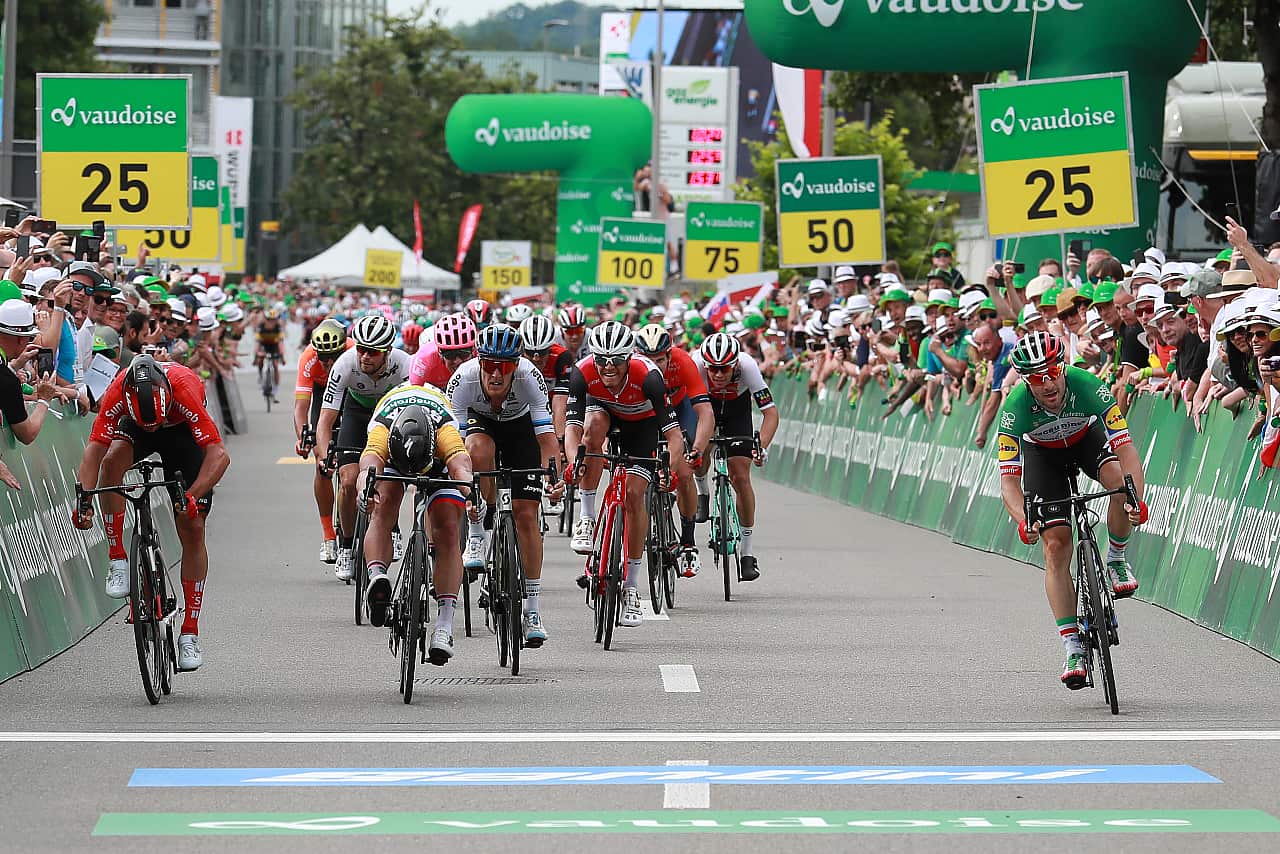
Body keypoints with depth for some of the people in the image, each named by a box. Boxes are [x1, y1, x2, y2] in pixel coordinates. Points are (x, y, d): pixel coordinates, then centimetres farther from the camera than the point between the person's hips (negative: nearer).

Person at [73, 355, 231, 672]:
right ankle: (118, 563, -22)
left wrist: (194, 495, -56)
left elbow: (219, 455, -42)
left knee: (192, 530, -8)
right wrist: (84, 499, -49)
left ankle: (190, 634, -1)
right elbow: (94, 449, -35)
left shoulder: (184, 388, -40)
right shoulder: (118, 392, -35)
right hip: (134, 428, 1)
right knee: (112, 461, -34)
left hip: (184, 430, -1)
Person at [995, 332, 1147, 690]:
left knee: (1121, 481, -32)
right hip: (1041, 452, 0)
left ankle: (1116, 559, -4)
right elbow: (1008, 479, -37)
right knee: (1056, 546, -12)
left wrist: (1137, 499, -55)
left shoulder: (1088, 386, -36)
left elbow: (1126, 448, -39)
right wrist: (1022, 521, -55)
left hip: (1086, 436, 0)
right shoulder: (1016, 407, -35)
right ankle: (1072, 648, -9)